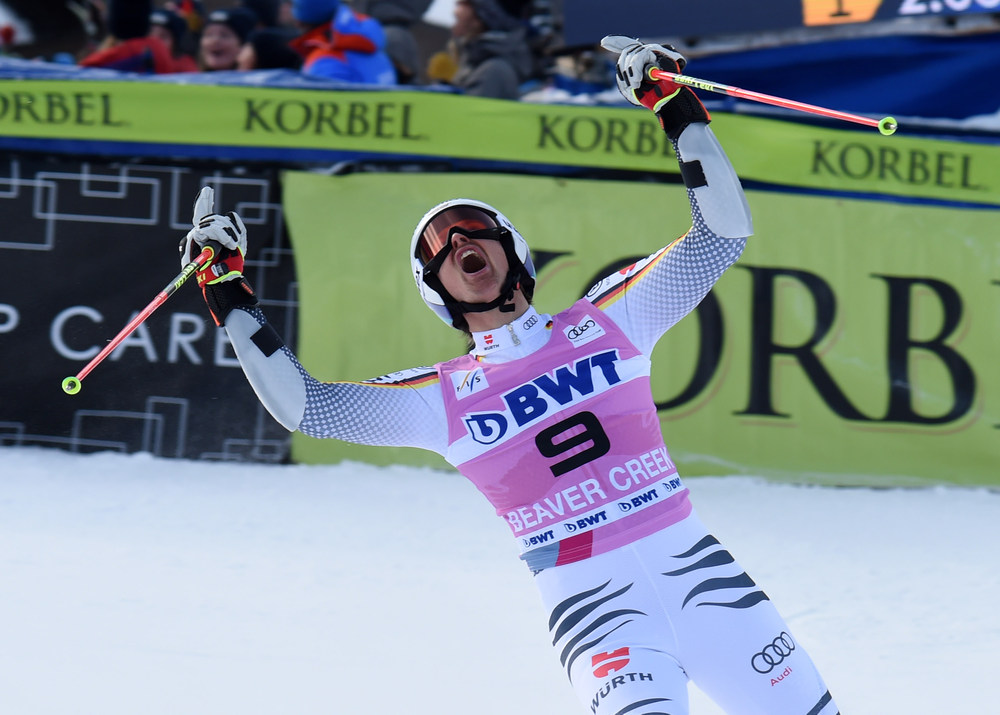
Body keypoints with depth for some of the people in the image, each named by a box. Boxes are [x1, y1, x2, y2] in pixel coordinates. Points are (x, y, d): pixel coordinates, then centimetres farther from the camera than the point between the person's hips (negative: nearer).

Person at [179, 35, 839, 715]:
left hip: (692, 560, 2)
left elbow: (721, 233, 9)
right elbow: (304, 404, 7)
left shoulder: (608, 320, 10)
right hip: (592, 599, -2)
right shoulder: (443, 399, 8)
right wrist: (230, 293, 7)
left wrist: (675, 105, 4)